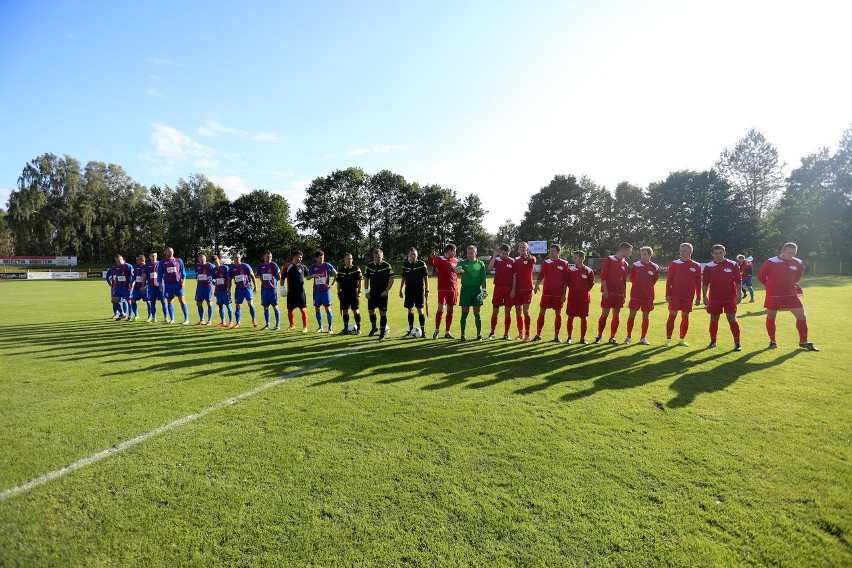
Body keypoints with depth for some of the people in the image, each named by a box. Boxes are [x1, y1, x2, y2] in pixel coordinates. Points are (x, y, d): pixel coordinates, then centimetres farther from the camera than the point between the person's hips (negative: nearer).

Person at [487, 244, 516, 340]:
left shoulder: (512, 261, 2)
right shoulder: (496, 260, 3)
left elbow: (514, 277, 1)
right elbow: (489, 269, -18)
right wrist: (494, 256, -20)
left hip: (509, 289, 0)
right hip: (498, 288, 0)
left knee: (508, 312, 3)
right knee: (495, 311, 4)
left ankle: (506, 334, 12)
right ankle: (492, 332, 16)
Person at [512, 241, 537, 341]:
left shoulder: (531, 259, -1)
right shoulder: (516, 260, 9)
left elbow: (534, 260, -29)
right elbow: (515, 275, 4)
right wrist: (513, 289, -2)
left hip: (527, 289, -4)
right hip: (517, 289, 4)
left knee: (526, 311, -9)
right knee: (518, 312, 8)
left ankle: (527, 334, 1)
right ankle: (520, 334, 19)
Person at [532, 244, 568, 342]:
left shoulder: (564, 264, 1)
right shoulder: (546, 262, 4)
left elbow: (565, 280, 1)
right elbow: (541, 275, -7)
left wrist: (564, 293, -2)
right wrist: (536, 286, -23)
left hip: (558, 294, -1)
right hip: (546, 292, 1)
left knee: (558, 313, 5)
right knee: (541, 312, 1)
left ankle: (556, 336, 16)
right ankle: (538, 334, 10)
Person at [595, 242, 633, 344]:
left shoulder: (625, 264, 13)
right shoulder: (609, 260, -4)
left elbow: (624, 280, 17)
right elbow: (603, 275, -8)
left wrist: (624, 294, 13)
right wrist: (605, 290, -15)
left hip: (619, 293, 5)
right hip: (608, 292, -5)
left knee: (616, 315, 5)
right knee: (605, 314, -4)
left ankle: (612, 337, 13)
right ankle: (599, 336, 9)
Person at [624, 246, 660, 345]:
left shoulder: (655, 267, 0)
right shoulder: (635, 265, -3)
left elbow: (654, 280, 12)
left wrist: (647, 287, 7)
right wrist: (638, 285, 5)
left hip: (648, 295, 1)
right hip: (635, 294, -1)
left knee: (646, 316, 6)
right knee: (632, 315, -1)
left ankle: (643, 338, 17)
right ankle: (628, 337, 8)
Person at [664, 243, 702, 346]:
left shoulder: (696, 266, 6)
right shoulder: (674, 264, 0)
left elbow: (698, 283, 8)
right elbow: (669, 280, -1)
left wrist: (698, 297, 6)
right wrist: (667, 294, -7)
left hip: (688, 297, 2)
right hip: (675, 295, -2)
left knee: (685, 317, 6)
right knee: (672, 316, -4)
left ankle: (682, 339, 16)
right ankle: (668, 339, 2)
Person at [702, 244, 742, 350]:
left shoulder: (732, 265, -1)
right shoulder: (708, 267, 1)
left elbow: (738, 281, 1)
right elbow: (705, 283, 4)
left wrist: (738, 294, -5)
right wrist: (704, 297, 0)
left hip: (730, 298, -1)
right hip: (714, 299, 2)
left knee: (732, 319, -3)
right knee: (713, 320, 9)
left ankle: (737, 342, 8)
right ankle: (713, 341, 22)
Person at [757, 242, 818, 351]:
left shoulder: (798, 263, 1)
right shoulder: (771, 262, -11)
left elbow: (798, 274, 21)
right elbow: (761, 276, -2)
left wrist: (792, 284, 13)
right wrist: (771, 286, 1)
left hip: (790, 294, 3)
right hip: (773, 295, -3)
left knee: (801, 315, -1)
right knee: (771, 317, 6)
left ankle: (803, 342, 14)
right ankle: (772, 341, 21)